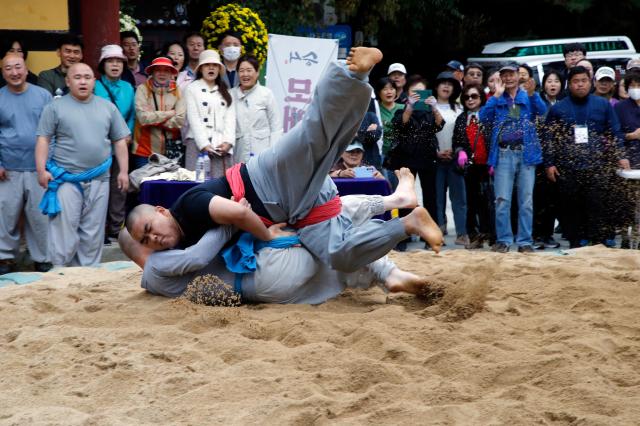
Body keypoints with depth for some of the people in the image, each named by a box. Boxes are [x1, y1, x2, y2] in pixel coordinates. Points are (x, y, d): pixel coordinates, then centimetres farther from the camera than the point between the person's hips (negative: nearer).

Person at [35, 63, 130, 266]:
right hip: (65, 179, -3)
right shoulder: (55, 107, 1)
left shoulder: (108, 108, 10)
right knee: (63, 231, -4)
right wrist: (41, 170, -10)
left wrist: (123, 171, 5)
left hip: (99, 180, 3)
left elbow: (120, 141, 12)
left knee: (93, 233, 8)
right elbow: (43, 139, -1)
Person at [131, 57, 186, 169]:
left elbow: (180, 121, -7)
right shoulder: (143, 89, -1)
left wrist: (154, 119, -8)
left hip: (171, 152, 2)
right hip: (145, 152, -2)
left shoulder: (177, 91, 4)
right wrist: (170, 113, -6)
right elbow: (143, 117, -13)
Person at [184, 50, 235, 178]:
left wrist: (228, 142, -7)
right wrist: (204, 144, -12)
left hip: (222, 145, 3)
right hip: (199, 144, -3)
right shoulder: (192, 89, 6)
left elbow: (230, 118, 9)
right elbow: (193, 119, -2)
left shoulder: (225, 92, 19)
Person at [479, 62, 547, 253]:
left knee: (526, 201, 2)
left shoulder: (528, 98, 10)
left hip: (526, 153, 0)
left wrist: (532, 93, -26)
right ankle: (503, 239, 4)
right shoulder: (496, 100, 12)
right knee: (502, 200, -3)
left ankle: (525, 241, 6)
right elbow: (484, 118, -5)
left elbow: (542, 111, -10)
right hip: (504, 154, 0)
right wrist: (497, 95, -10)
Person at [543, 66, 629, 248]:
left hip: (597, 168, -1)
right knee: (572, 208, 4)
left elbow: (614, 133, 7)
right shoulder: (558, 108, 7)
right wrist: (549, 163, -2)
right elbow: (549, 138, 5)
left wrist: (621, 156, -3)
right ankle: (575, 244, 12)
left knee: (597, 207, -4)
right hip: (567, 169, 1)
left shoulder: (603, 105, 7)